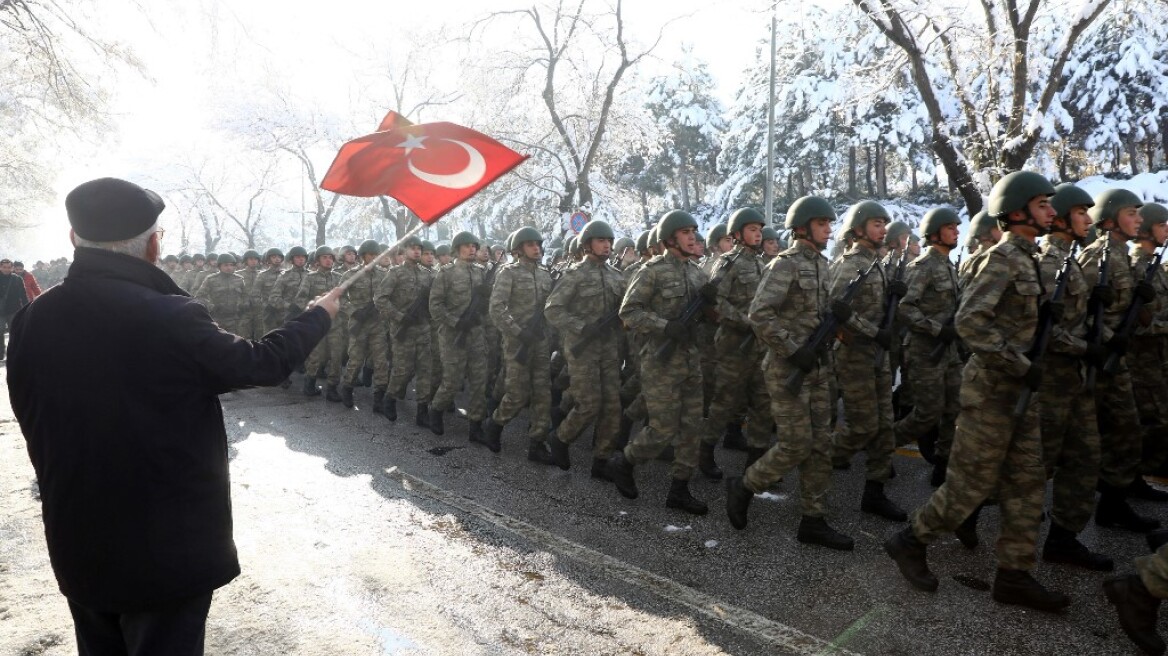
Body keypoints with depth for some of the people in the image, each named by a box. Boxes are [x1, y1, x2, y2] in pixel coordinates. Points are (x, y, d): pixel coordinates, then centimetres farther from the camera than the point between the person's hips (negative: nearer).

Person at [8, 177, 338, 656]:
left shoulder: (31, 321, -6)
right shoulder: (171, 319, -23)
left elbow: (36, 425, 6)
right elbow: (264, 363, -9)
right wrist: (319, 315, 6)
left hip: (78, 545, 6)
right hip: (168, 547, -6)